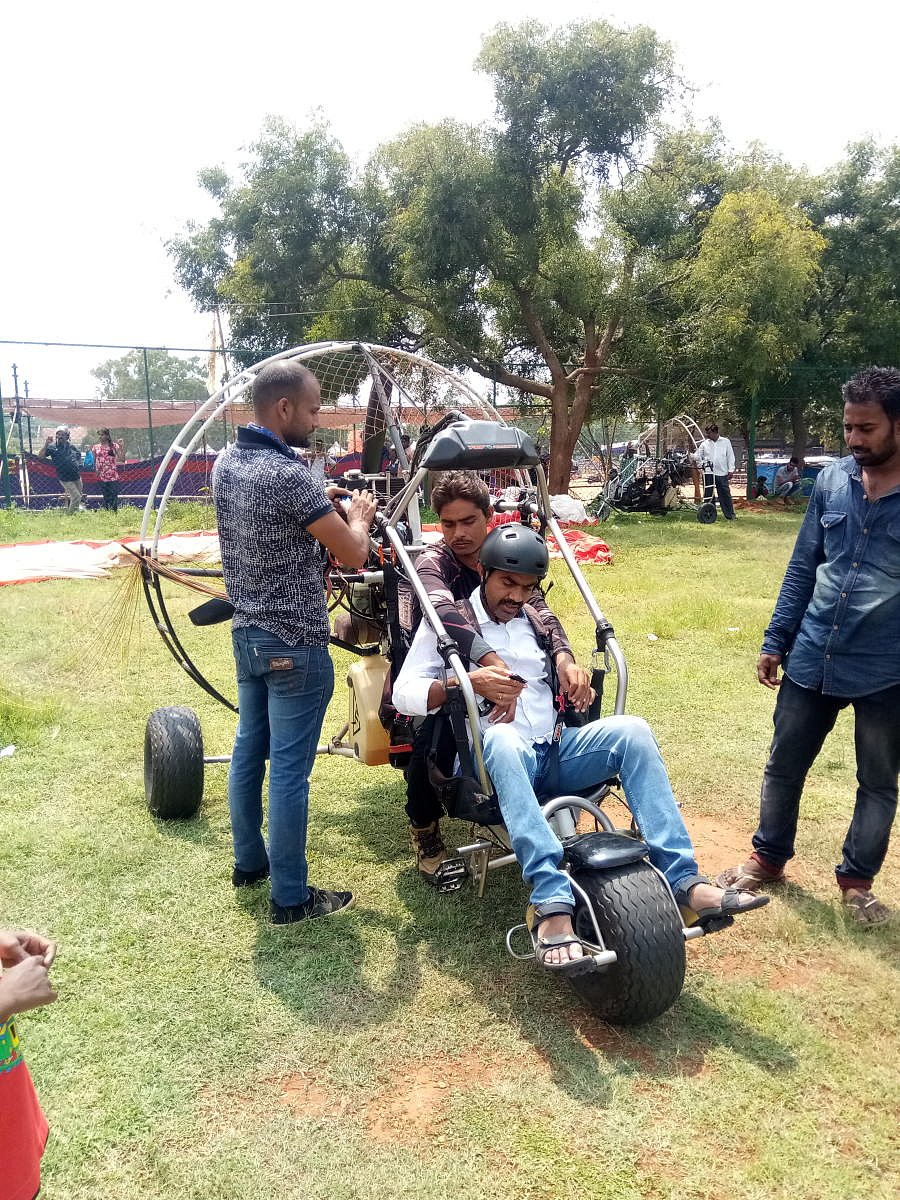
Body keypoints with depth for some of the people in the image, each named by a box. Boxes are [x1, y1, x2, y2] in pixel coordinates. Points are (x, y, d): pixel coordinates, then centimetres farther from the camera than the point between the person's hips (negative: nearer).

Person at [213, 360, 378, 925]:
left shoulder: (225, 463, 4)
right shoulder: (290, 475, -23)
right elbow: (355, 554, -19)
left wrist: (320, 501, 14)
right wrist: (358, 515, 1)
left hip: (247, 634, 9)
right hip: (295, 645, -9)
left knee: (249, 749, 19)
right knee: (289, 770, -1)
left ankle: (249, 861, 35)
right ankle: (291, 898, 11)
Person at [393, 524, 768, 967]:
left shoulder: (534, 620, 21)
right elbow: (405, 693, -5)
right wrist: (464, 683, -22)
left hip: (554, 751, 5)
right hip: (498, 755, -5)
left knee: (630, 729, -21)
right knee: (502, 738, -40)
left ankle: (683, 881, -25)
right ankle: (551, 903, -47)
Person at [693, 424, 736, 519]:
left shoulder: (726, 442, 8)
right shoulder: (704, 443, 9)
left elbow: (730, 457, 8)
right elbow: (697, 456, 13)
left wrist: (731, 470, 1)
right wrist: (701, 465, -6)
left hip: (722, 473, -1)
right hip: (708, 473, 1)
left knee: (725, 494, 1)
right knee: (708, 494, 2)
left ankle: (730, 515, 8)